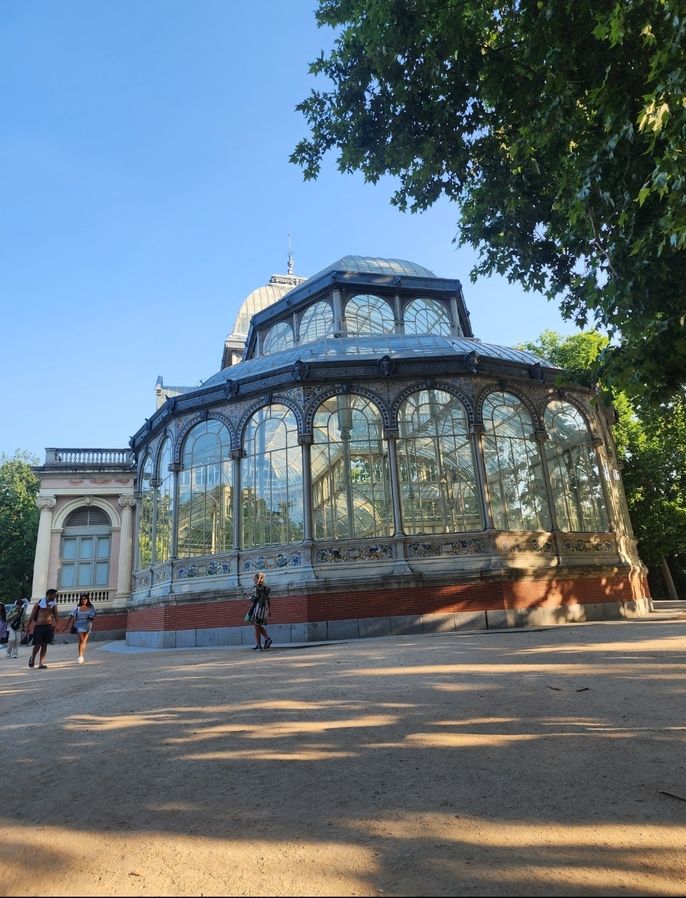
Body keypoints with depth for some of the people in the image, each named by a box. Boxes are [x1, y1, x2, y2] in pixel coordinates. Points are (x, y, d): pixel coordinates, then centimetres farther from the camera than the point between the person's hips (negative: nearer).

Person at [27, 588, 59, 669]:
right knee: (38, 645, -3)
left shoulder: (53, 604, 6)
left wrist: (58, 624, -4)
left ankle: (41, 663, 11)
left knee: (44, 645, 4)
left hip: (49, 626, 4)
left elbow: (55, 615, 8)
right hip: (39, 626, -4)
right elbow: (32, 615, -1)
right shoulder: (39, 603, -5)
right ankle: (32, 658, 26)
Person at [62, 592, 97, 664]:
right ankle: (80, 656, -16)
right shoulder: (77, 608, 1)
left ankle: (81, 657, 19)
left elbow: (93, 616, 7)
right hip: (79, 626, -2)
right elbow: (71, 616, 0)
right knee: (81, 640, -18)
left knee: (84, 642, 7)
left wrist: (92, 618, -16)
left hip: (87, 626, 2)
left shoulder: (91, 608, 5)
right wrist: (66, 625, -4)